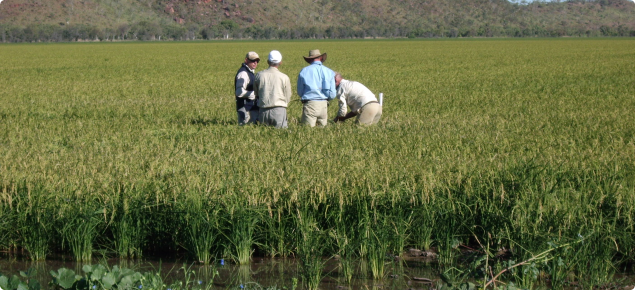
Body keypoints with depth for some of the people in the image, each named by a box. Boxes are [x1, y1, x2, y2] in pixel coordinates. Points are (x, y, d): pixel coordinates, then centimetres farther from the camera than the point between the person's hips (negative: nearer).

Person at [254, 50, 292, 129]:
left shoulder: (259, 75, 3)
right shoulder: (284, 77, -3)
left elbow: (256, 94, 13)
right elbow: (288, 97, 5)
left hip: (263, 110, 2)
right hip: (279, 110, -2)